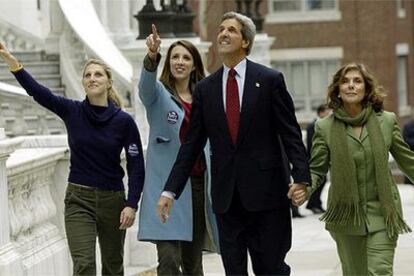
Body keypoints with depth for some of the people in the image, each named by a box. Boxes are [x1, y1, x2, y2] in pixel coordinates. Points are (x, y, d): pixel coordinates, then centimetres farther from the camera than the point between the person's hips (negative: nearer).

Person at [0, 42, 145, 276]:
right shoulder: (72, 112, -2)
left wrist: (131, 204, -13)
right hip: (78, 199, 0)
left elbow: (136, 167, -3)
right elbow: (38, 92, -15)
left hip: (112, 200, 0)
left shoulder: (124, 121, -5)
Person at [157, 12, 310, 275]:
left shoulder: (270, 80, 0)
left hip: (265, 191, -3)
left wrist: (301, 178, -14)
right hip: (226, 196, 3)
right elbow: (192, 145, 10)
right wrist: (170, 190, 4)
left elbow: (291, 134, -2)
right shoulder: (205, 88, 10)